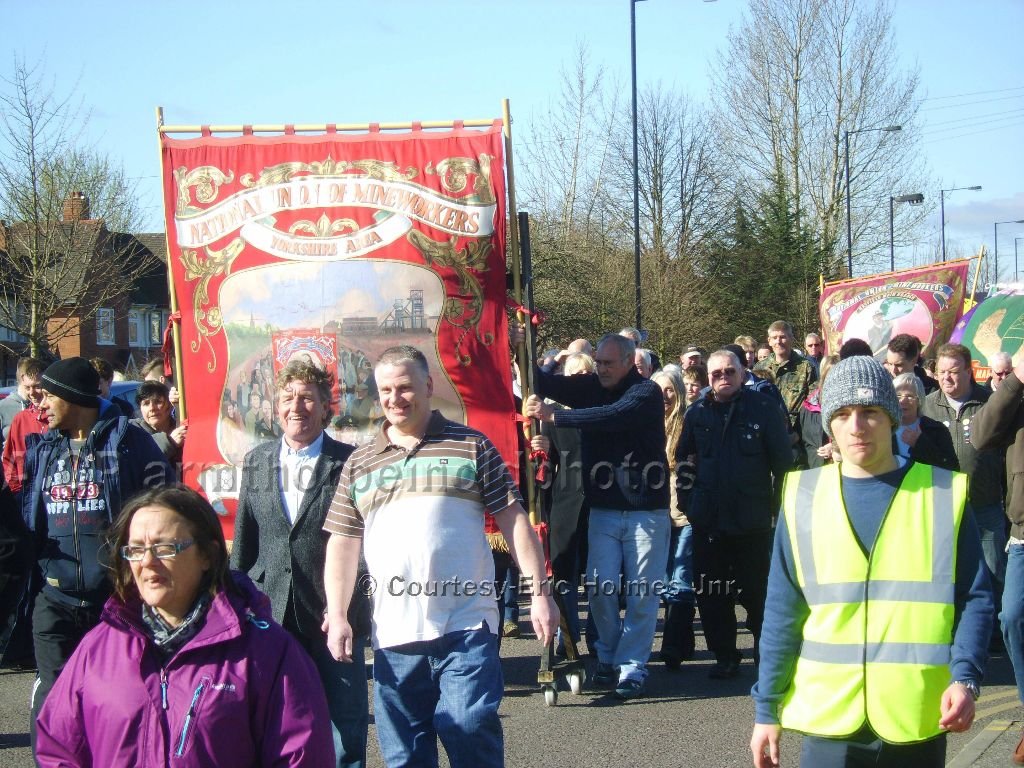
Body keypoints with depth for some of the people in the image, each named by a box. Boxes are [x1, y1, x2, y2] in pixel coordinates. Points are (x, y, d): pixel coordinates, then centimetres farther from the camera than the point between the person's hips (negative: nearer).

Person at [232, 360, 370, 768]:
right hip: (270, 617, 3)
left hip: (334, 616, -3)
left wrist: (348, 605, -8)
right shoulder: (256, 461, 10)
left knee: (344, 731, 4)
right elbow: (244, 541, 13)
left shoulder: (349, 462, -2)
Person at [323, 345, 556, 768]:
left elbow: (514, 520, 2)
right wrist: (337, 615, 5)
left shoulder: (470, 447, 4)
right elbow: (343, 543, 13)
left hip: (467, 627, -3)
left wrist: (538, 593, -4)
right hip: (394, 637, 3)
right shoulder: (359, 463, 12)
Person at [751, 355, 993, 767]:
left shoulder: (944, 494, 1)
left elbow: (975, 598, 2)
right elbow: (782, 610, 5)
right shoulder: (803, 497, 2)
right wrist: (767, 708, 4)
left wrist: (965, 679, -12)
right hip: (829, 718, 1)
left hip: (919, 720, 0)